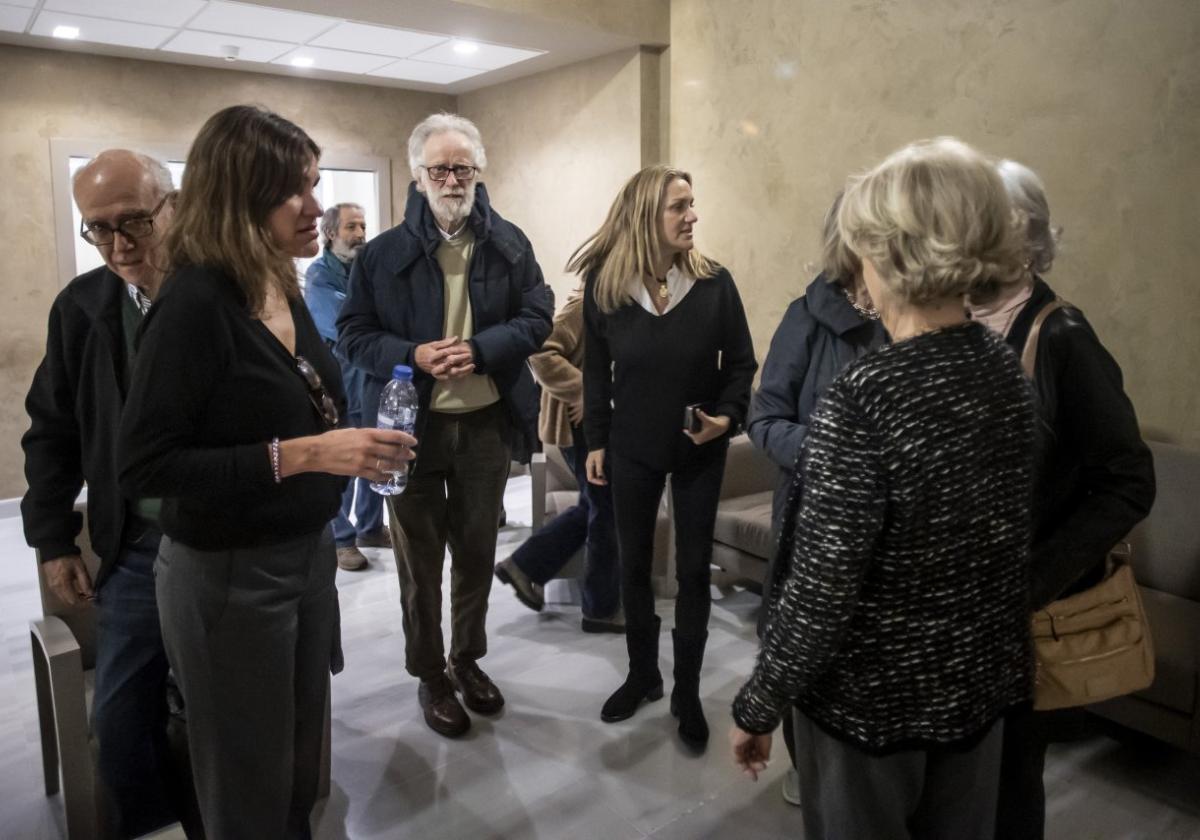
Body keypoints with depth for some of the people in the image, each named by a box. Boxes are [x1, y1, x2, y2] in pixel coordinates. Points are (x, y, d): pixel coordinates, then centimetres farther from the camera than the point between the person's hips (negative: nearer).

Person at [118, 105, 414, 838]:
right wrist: (295, 454, -28)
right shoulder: (195, 304, -20)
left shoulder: (286, 289, 3)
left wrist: (348, 450, 0)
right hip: (227, 575, -7)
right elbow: (144, 467, -23)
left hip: (309, 555, 7)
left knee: (302, 762, 22)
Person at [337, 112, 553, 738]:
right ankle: (429, 675, 29)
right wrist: (411, 356, -21)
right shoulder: (384, 253, -4)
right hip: (412, 426, -2)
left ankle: (468, 660, 37)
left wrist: (478, 349, -19)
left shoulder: (509, 244, 1)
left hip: (487, 425, 2)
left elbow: (537, 318, -2)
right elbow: (353, 333, -3)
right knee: (420, 558, 11)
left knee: (477, 551, 16)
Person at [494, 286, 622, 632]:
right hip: (581, 423, -10)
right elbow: (541, 354, -26)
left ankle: (524, 566, 24)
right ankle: (602, 609, 15)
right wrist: (584, 391, -25)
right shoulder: (587, 304, -17)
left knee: (594, 507, 17)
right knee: (609, 512, 0)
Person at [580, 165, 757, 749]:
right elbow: (596, 371, 1)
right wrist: (595, 441, 2)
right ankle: (642, 675, 33)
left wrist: (726, 417, -19)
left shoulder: (714, 284, -9)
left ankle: (687, 692, 23)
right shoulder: (604, 287, -7)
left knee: (693, 569, 6)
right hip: (632, 448, 1)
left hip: (699, 451, -1)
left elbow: (742, 364, -3)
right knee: (633, 564, 12)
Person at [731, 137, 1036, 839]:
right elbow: (1005, 540, 4)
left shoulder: (865, 398, -27)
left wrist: (759, 708, -11)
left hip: (872, 701, -6)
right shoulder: (1009, 372, -6)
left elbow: (821, 591, -24)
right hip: (981, 684, 6)